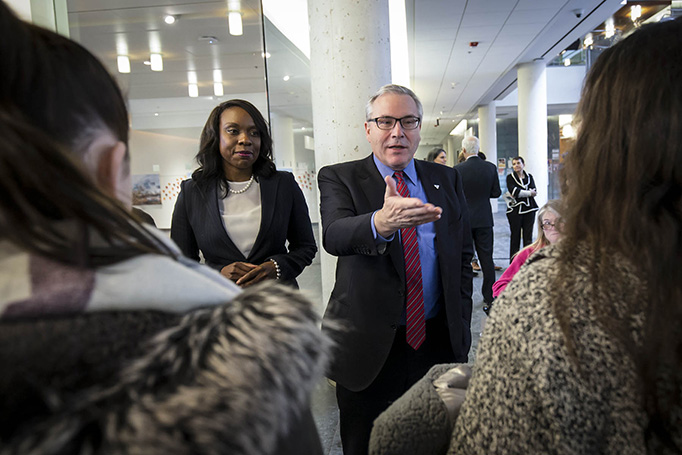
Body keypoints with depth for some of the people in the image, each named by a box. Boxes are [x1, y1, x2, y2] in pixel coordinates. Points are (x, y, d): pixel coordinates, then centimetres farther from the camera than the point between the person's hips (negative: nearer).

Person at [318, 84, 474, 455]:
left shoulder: (447, 180, 8)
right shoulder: (338, 178, -4)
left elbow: (463, 254, 12)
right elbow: (334, 235, -24)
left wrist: (461, 324, 5)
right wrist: (380, 222, -46)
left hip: (439, 341, 3)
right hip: (369, 347, -2)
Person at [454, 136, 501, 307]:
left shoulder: (458, 169, -12)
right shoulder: (491, 167, -3)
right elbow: (496, 193, 2)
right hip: (484, 219, 3)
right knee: (486, 258, 10)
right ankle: (489, 296, 15)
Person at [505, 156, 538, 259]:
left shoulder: (529, 176, 12)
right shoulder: (510, 177, 3)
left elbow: (534, 191, -1)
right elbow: (514, 192, -11)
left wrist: (520, 193, -15)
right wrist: (529, 193, -10)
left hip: (529, 208, 3)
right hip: (515, 209, -3)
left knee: (528, 236, 2)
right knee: (515, 236, 0)